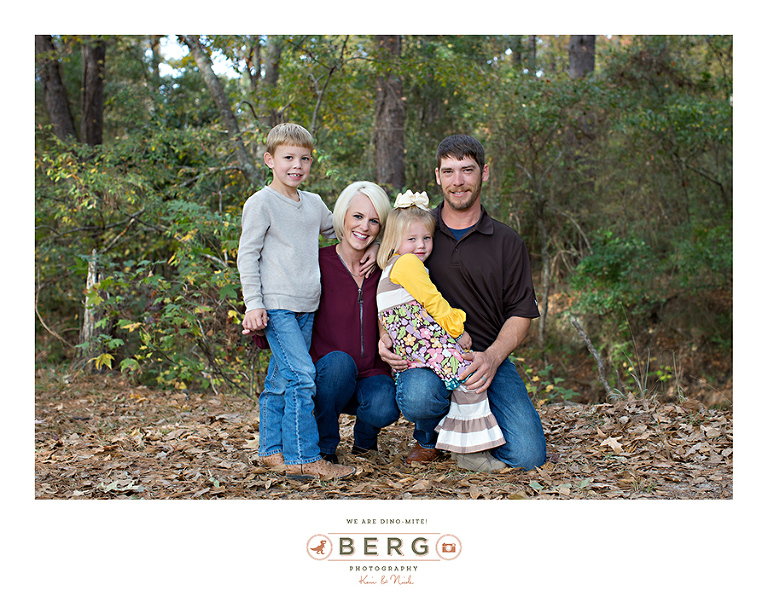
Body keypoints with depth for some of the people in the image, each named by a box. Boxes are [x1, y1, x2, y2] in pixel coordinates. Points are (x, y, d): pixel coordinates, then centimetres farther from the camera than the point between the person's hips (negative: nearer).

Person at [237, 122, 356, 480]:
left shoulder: (314, 203, 15)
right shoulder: (261, 203, -4)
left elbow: (338, 231, 33)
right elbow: (247, 255, -5)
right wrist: (253, 304, -11)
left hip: (307, 306, 7)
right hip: (275, 305, -7)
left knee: (281, 379, 11)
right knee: (301, 376, -15)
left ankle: (272, 449, 19)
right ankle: (303, 458, -12)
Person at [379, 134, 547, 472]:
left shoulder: (507, 243, 8)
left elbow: (521, 313, 4)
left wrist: (492, 357, -16)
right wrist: (385, 337, -6)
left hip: (486, 357, 1)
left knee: (527, 455, -16)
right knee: (418, 397, -38)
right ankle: (426, 437, 1)